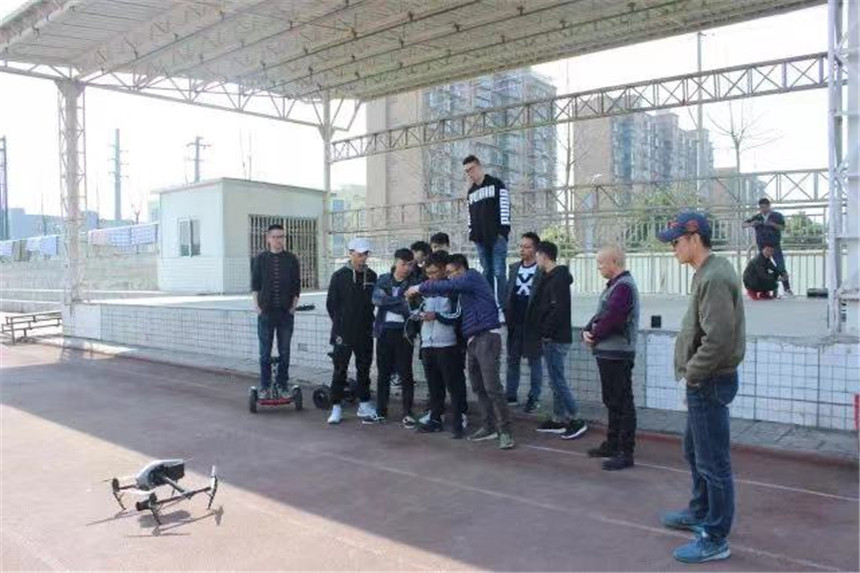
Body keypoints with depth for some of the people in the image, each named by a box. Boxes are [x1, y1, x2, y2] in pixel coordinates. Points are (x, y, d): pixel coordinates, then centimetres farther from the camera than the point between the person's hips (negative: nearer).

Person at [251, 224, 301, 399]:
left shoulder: (291, 259, 4)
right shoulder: (260, 259, 3)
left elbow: (297, 286, 6)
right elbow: (254, 285, 5)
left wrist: (293, 306, -2)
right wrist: (257, 306, -4)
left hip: (286, 312, 1)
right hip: (265, 312, 0)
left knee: (284, 352, 7)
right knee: (265, 352, 4)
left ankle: (282, 385, 16)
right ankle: (265, 387, 13)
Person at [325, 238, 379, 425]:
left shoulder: (372, 276, 7)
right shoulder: (340, 276, -4)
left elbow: (373, 302, 12)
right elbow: (331, 303, -2)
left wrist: (369, 322, 4)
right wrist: (340, 324, -3)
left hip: (365, 333, 4)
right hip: (343, 332, -3)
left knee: (364, 369, 10)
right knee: (340, 370, 2)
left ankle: (365, 405, 20)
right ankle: (336, 407, 9)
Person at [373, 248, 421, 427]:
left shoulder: (414, 283, 1)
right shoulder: (383, 280, 9)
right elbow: (376, 298, -10)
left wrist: (388, 301, -16)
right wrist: (401, 300, -17)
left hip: (403, 332, -3)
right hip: (384, 331, 3)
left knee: (405, 373, 0)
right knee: (383, 372, 10)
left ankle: (408, 413, 7)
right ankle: (381, 410, 20)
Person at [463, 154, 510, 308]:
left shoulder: (496, 184, 1)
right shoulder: (471, 192, 19)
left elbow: (504, 206, -6)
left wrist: (504, 229, -12)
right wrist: (471, 233, 10)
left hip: (497, 236, -5)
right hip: (480, 238, 5)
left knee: (498, 272, -10)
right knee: (487, 272, 6)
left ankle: (502, 306, -8)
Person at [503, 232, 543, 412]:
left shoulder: (542, 270, -8)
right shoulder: (514, 268, 11)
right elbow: (508, 292, 13)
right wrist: (507, 315, 4)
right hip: (515, 323, 6)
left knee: (534, 361, 4)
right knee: (512, 359, 11)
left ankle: (534, 398, 11)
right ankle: (510, 395, 19)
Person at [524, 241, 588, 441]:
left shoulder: (558, 278, -16)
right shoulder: (550, 277, 15)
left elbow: (558, 309, -23)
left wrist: (546, 332, -17)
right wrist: (544, 334, 13)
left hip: (556, 339, -10)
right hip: (553, 338, 10)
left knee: (557, 381, -6)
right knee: (555, 380, 14)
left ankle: (575, 421, -1)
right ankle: (558, 420, 22)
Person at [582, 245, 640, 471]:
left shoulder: (623, 287, -16)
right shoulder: (614, 285, 16)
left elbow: (610, 319, -22)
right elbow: (599, 315, 16)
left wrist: (593, 336, -7)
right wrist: (587, 331, -2)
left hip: (617, 355, -10)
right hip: (607, 352, 10)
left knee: (622, 403, -4)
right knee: (611, 401, 18)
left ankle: (626, 452, 1)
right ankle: (612, 444, 30)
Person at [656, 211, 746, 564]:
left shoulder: (715, 278, -20)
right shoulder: (706, 273, 11)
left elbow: (718, 340, -26)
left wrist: (691, 374, -17)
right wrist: (690, 372, 11)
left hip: (710, 382, -10)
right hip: (703, 381, 10)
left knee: (713, 461, 0)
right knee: (695, 451, 23)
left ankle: (715, 540, 11)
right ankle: (700, 513, 41)